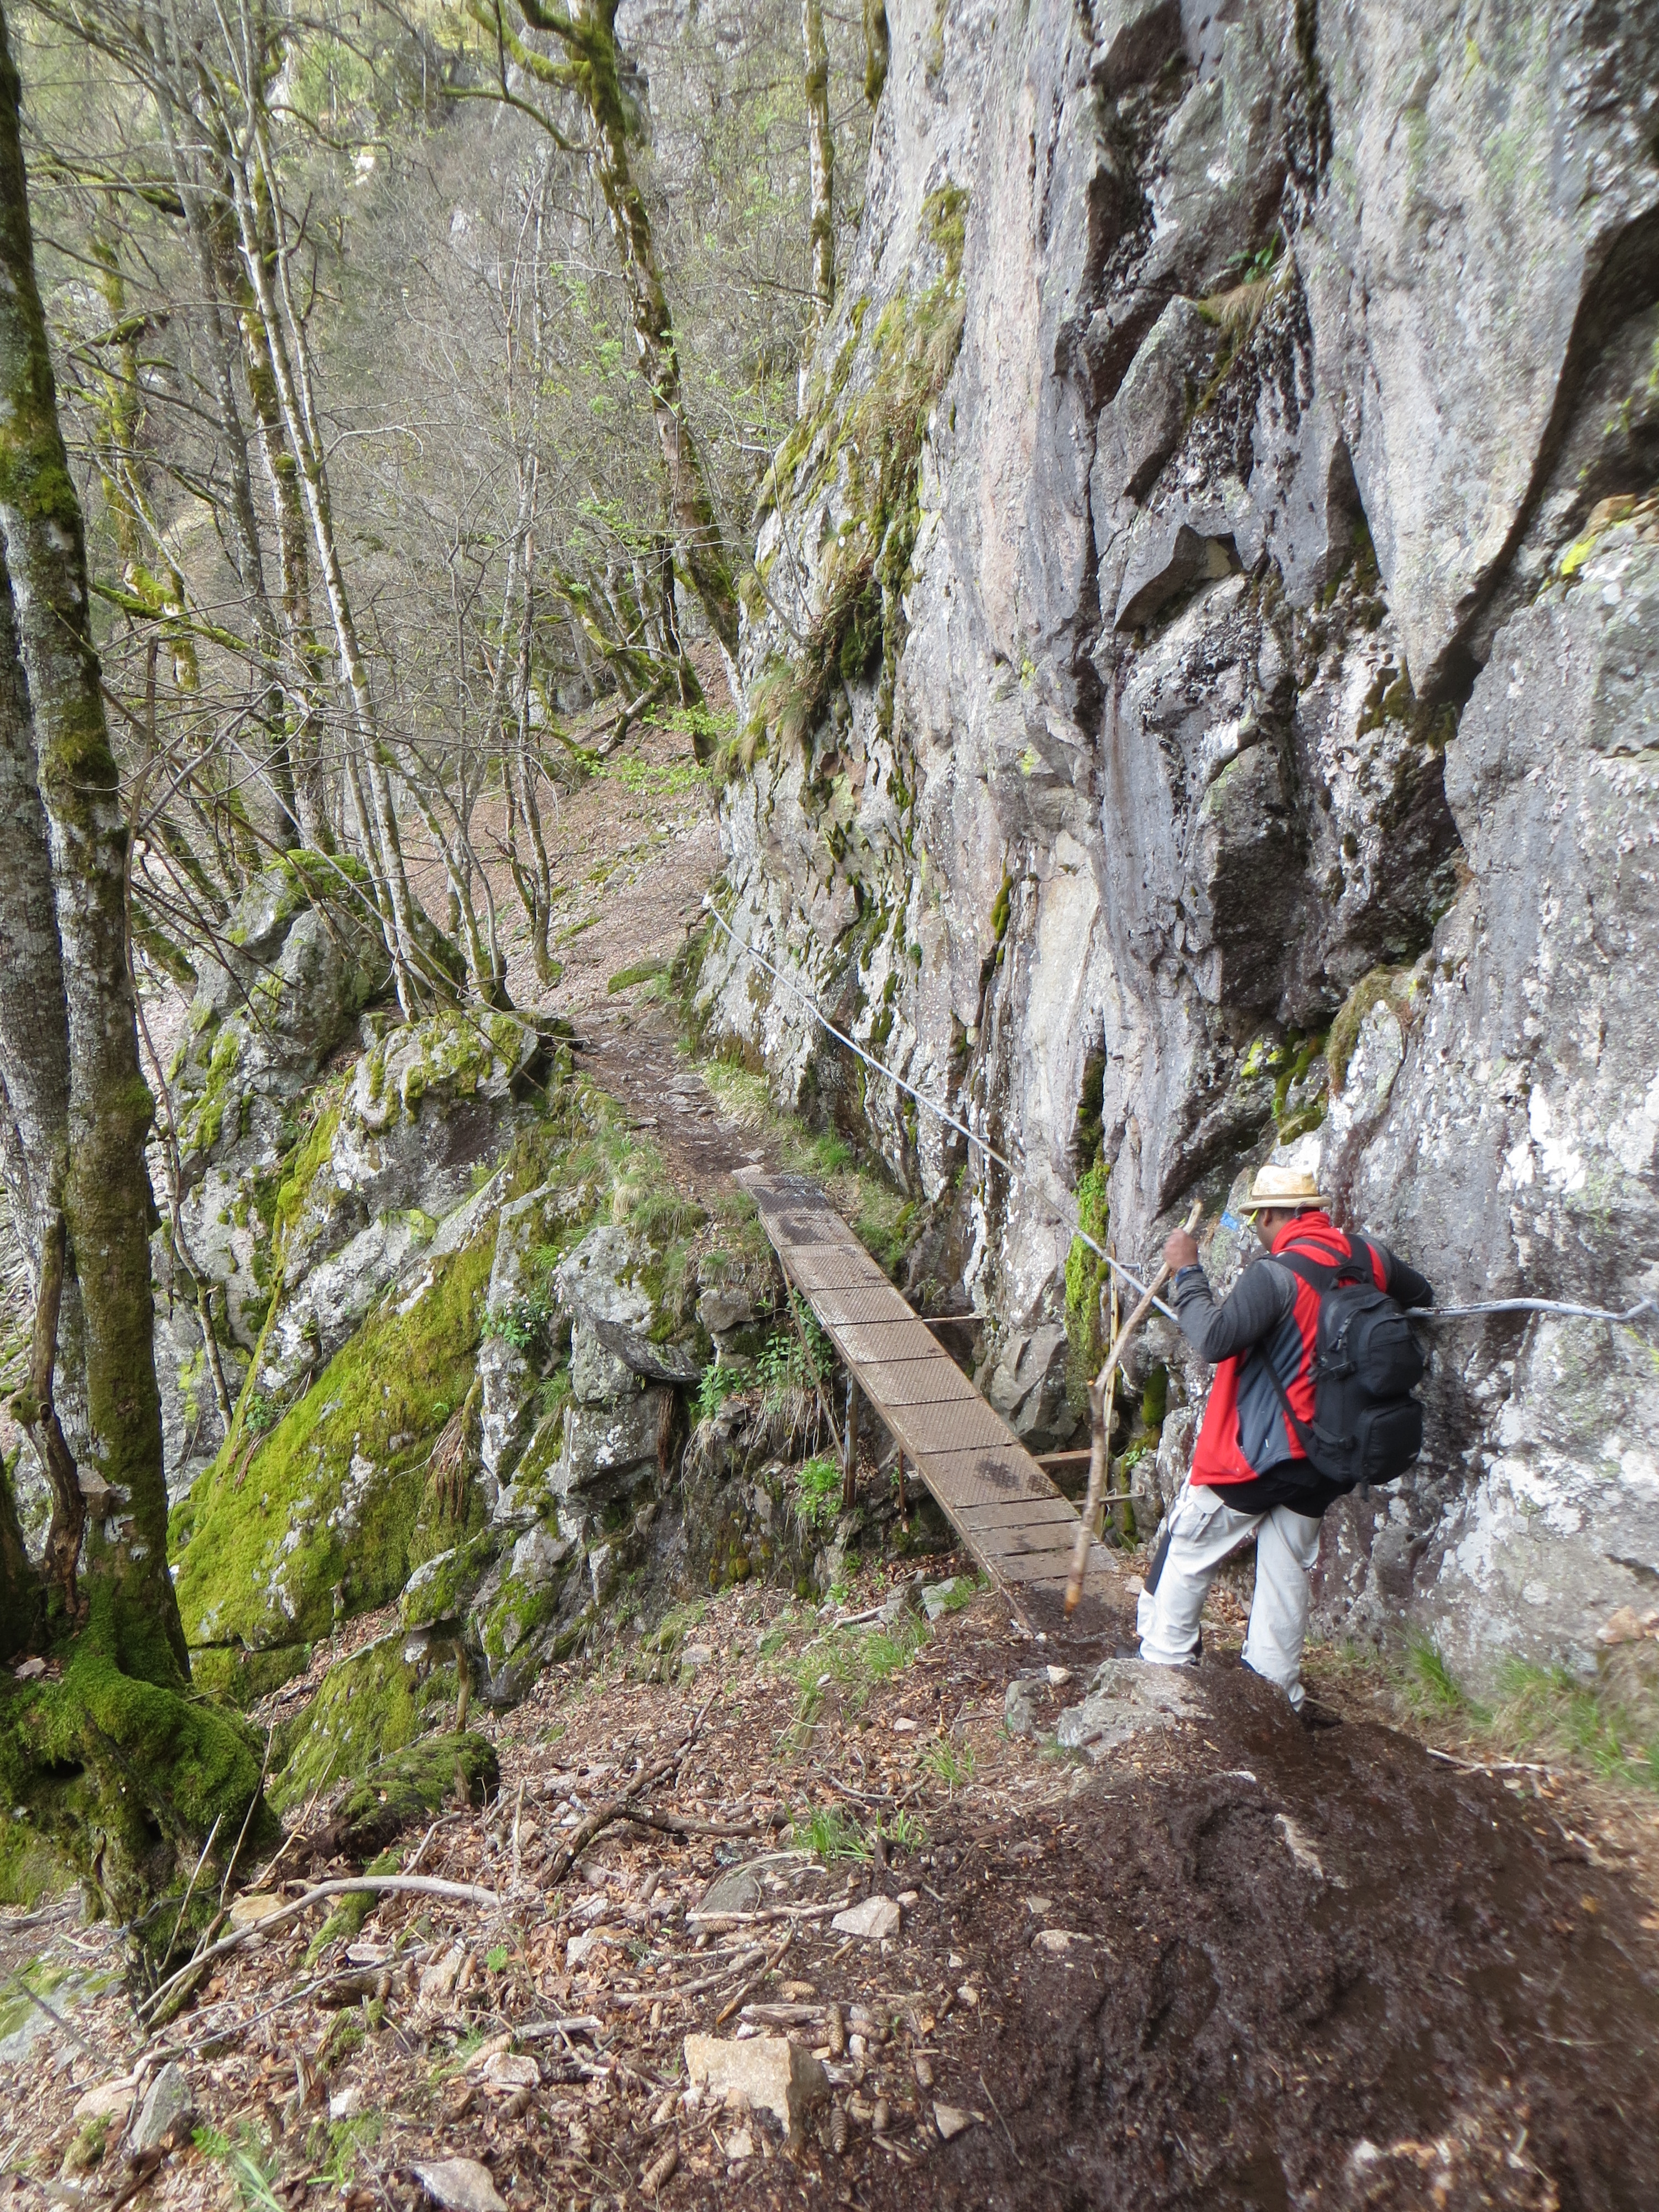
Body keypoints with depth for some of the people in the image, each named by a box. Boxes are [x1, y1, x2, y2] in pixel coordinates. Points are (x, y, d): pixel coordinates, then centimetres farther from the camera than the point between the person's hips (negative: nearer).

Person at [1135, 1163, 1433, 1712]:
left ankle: (1164, 1663, 17)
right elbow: (1422, 1298, 20)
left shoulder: (1276, 1274, -21)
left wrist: (1187, 1272, -19)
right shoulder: (1367, 1258, 1)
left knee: (1187, 1553, 10)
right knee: (1288, 1570, 16)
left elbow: (1214, 1339, -29)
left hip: (1253, 1453, -6)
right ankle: (1276, 1692, 22)